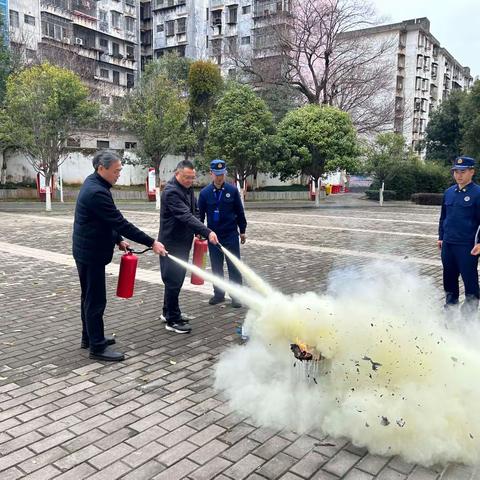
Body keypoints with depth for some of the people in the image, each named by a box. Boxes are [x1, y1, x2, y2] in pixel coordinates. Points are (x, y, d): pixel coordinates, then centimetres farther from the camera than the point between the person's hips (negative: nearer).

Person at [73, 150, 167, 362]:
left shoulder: (93, 184, 8)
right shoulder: (97, 192, -24)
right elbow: (121, 223, -26)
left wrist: (118, 240, 12)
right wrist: (152, 243, -23)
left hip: (87, 251, 11)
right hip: (92, 253, -11)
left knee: (89, 297, 18)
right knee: (96, 300, -3)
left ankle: (89, 337, 31)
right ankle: (97, 347, 7)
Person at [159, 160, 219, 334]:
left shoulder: (188, 189, 9)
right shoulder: (171, 191, -20)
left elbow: (194, 212, 17)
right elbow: (185, 216, -30)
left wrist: (199, 232, 1)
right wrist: (207, 232, -36)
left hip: (183, 242, 9)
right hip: (172, 243, -9)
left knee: (177, 279, 17)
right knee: (173, 280, -2)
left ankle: (168, 312, 31)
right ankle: (172, 320, 8)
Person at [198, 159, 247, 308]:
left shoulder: (232, 190, -4)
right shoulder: (205, 193, -2)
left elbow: (240, 212, 3)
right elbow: (200, 214, 3)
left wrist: (242, 231, 6)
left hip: (231, 234, -1)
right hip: (213, 235, 2)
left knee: (233, 265, 2)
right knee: (216, 266, 11)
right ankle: (219, 293, 23)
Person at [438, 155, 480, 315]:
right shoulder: (449, 192, 9)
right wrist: (441, 237, 16)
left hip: (467, 246, -6)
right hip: (448, 244, 6)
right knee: (449, 277, 17)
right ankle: (450, 304, 32)